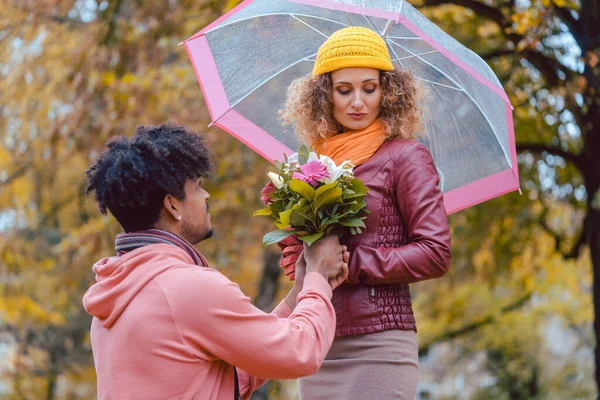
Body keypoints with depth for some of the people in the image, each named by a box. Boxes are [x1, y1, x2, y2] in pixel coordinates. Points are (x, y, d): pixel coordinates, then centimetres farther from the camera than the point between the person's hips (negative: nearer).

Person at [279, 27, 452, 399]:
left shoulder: (405, 155, -1)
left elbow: (436, 254, -7)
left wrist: (350, 263, -12)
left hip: (379, 347, -5)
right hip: (316, 346, 5)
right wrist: (301, 260, -2)